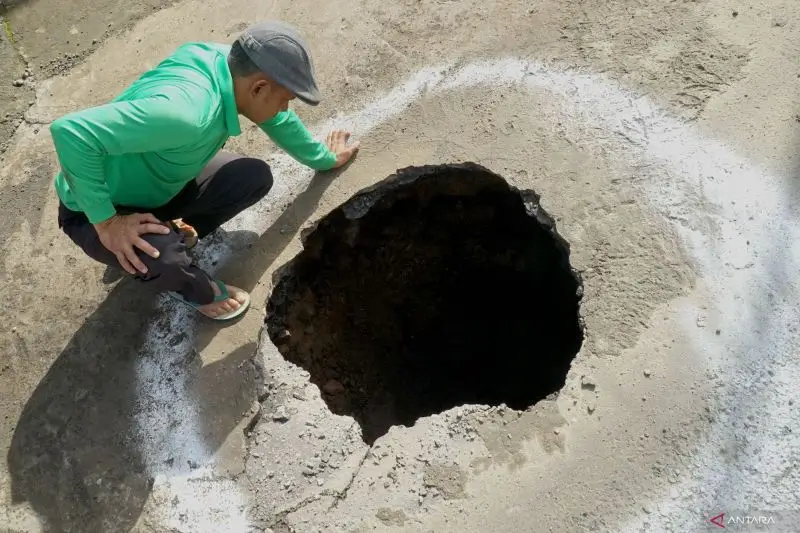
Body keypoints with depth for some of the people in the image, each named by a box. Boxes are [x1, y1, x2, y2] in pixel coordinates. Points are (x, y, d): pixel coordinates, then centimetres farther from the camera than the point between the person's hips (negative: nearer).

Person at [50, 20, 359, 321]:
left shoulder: (225, 62, -14)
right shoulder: (186, 111, -40)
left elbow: (279, 121, 6)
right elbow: (71, 131, -42)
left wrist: (325, 158, 20)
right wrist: (106, 222, -35)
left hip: (161, 182, 7)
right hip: (97, 209, -7)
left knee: (255, 177, -3)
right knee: (163, 258, -36)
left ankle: (172, 234, 13)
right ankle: (194, 291, 2)